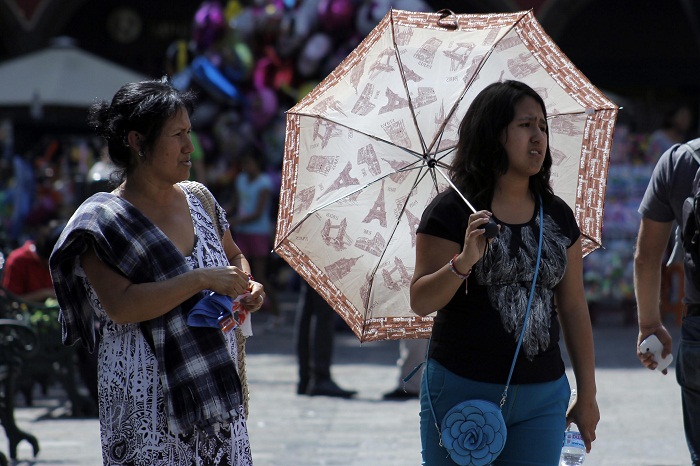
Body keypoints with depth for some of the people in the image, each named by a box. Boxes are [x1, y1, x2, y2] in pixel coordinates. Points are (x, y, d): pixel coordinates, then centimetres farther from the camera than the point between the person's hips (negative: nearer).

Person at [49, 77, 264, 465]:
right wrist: (202, 280, -22)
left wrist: (247, 286, 4)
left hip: (215, 386, 6)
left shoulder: (197, 198, 10)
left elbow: (234, 255, 27)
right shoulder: (104, 219, -10)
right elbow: (121, 306, -21)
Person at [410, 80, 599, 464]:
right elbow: (420, 302, -9)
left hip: (542, 396, 4)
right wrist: (463, 263, -26)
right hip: (462, 391, -4)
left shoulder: (557, 216, 10)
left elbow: (573, 308, 13)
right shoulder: (451, 212, -4)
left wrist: (587, 396, 12)